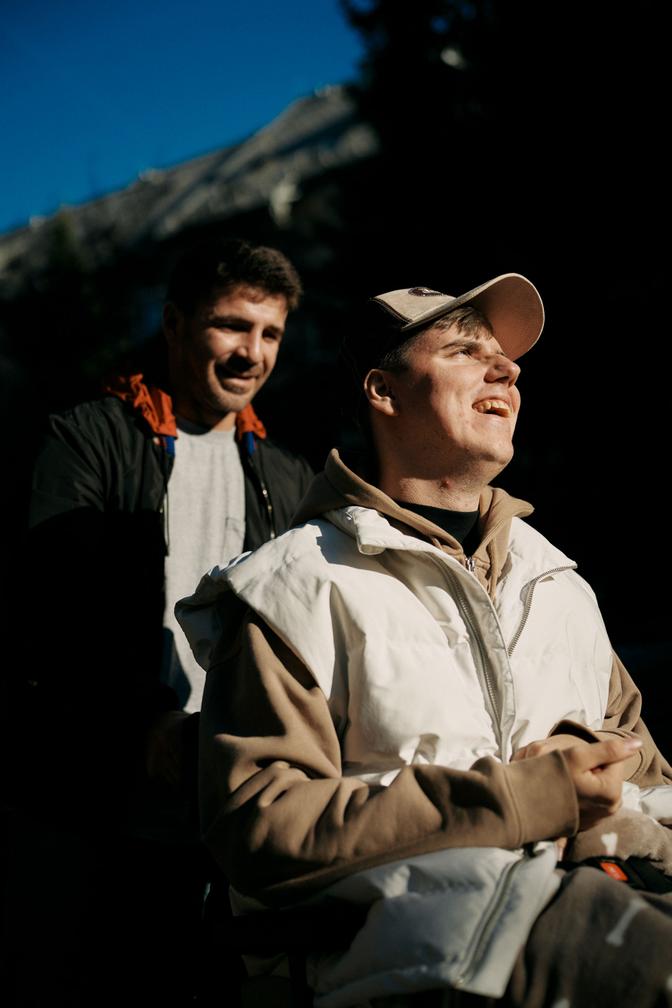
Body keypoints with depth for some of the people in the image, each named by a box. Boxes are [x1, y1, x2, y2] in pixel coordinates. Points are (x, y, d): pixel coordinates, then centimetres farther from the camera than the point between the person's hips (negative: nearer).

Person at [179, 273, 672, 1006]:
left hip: (589, 890, 7)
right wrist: (525, 797, -15)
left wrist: (590, 763, 0)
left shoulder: (557, 581, 22)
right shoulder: (298, 588, 1)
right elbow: (258, 829, -9)